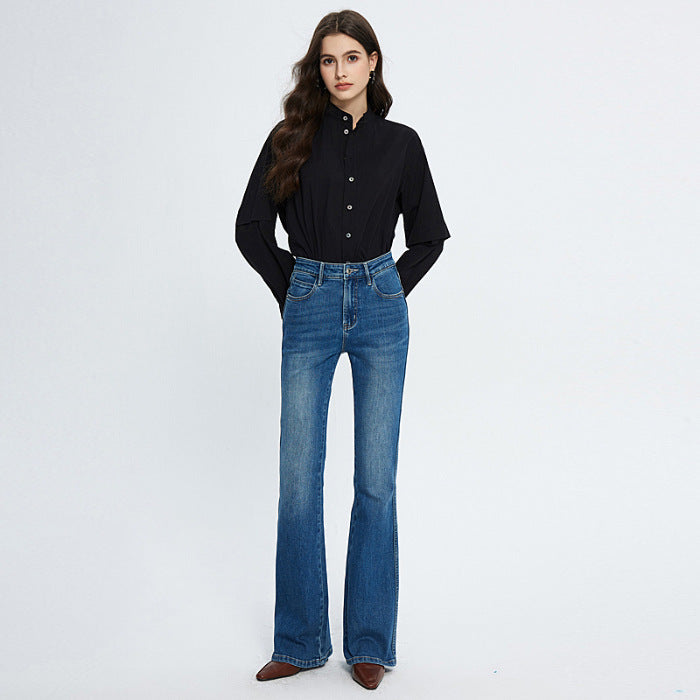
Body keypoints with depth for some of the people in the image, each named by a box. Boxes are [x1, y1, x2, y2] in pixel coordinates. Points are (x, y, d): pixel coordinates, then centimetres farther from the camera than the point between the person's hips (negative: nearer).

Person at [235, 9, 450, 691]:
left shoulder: (400, 142, 5)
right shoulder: (291, 138, 3)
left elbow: (429, 234, 14)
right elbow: (250, 227, 7)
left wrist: (388, 290, 6)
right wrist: (294, 290, 5)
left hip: (380, 308, 0)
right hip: (310, 309, 0)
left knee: (376, 480, 3)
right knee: (298, 481, 1)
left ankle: (370, 641, 16)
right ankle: (300, 641, 17)